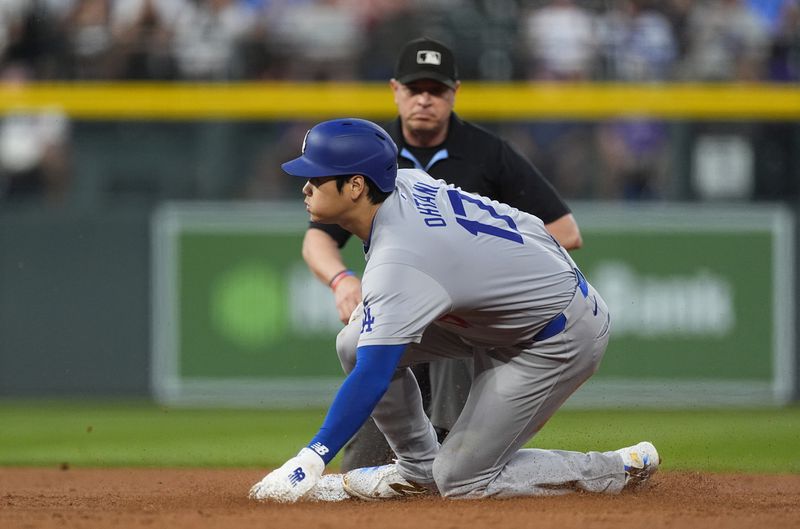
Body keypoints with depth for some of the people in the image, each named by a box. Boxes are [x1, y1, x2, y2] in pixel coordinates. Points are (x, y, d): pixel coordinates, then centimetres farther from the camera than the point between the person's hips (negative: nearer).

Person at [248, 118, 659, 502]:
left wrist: (309, 460, -41)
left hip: (560, 338, -10)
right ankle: (418, 469, 16)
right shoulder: (406, 183, -9)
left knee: (461, 479, -7)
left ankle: (622, 469, 4)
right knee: (355, 342, -2)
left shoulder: (397, 264, -33)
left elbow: (372, 376, -38)